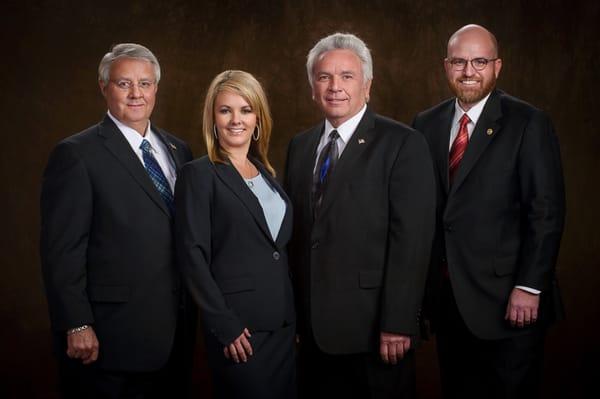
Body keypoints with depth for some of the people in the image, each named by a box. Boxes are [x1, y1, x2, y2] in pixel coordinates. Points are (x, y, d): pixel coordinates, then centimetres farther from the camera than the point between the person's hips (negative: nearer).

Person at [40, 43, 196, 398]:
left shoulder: (178, 150, 10)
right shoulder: (76, 154, -9)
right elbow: (62, 249, -12)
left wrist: (192, 309, 9)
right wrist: (77, 326, -16)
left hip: (176, 331, 6)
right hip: (110, 338, -6)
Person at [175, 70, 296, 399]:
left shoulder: (265, 172, 13)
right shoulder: (198, 174, -7)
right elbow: (193, 256, -12)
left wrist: (295, 314, 11)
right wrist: (223, 325, -16)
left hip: (283, 323, 7)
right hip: (238, 327, -6)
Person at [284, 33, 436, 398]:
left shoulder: (403, 144, -8)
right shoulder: (300, 146, 11)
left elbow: (412, 240, -13)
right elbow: (294, 233, 12)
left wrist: (397, 324, -17)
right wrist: (291, 311, 8)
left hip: (372, 327, -5)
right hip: (312, 327, 5)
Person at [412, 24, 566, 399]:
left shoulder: (529, 124, -7)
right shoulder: (426, 124, 7)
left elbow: (547, 212, -10)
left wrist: (530, 286, -15)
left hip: (507, 299, -4)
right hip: (446, 297, 4)